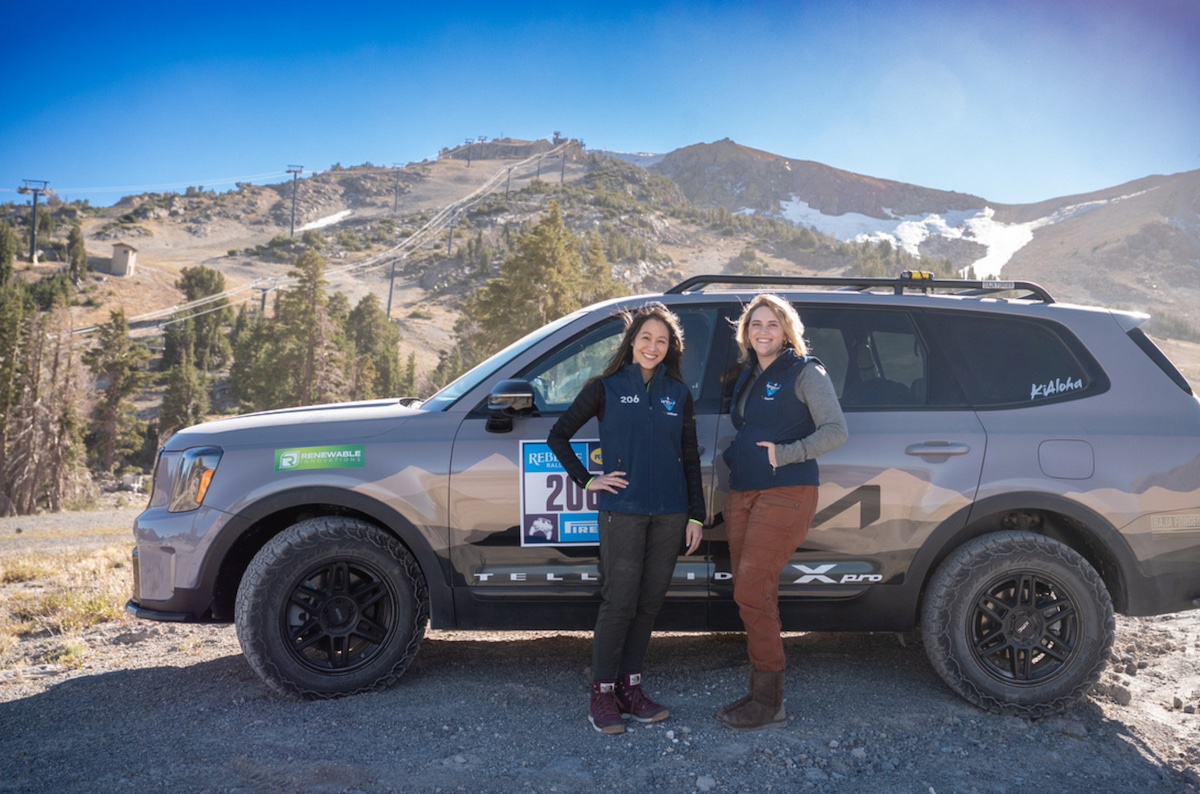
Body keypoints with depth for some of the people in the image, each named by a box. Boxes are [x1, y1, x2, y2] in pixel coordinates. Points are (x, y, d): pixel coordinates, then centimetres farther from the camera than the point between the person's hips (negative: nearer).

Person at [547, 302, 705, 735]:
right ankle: (602, 696, 8)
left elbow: (690, 457, 11)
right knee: (619, 603, -4)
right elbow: (558, 435, 3)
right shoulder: (606, 388, 1)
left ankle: (630, 689, 21)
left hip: (669, 513, 4)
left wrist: (696, 515, 8)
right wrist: (586, 480, -3)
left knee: (649, 603, 9)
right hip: (622, 512, -4)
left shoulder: (678, 393, 10)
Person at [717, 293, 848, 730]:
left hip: (785, 494, -8)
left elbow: (836, 429, -10)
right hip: (742, 494, 8)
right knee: (749, 594, 9)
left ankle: (769, 703, 0)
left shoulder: (805, 373, -4)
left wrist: (784, 453, -18)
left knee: (752, 593, -11)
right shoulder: (748, 376, 18)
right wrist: (734, 455, 10)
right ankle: (760, 694, 21)